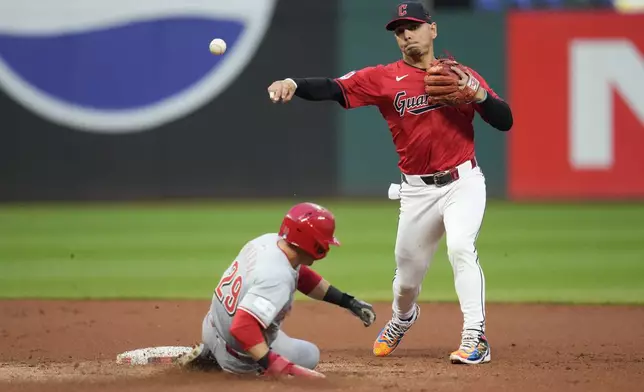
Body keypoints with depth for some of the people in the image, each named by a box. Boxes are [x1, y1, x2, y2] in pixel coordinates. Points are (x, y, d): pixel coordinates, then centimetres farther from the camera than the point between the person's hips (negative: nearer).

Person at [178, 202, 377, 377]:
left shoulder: (268, 240, -11)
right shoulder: (277, 278, -36)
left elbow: (300, 275, 7)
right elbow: (243, 327, -45)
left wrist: (348, 302, 6)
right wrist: (277, 367, -46)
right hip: (236, 356, -8)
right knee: (309, 356, 14)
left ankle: (210, 354, 20)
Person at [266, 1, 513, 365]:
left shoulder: (462, 76, 3)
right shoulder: (384, 78, 0)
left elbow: (505, 121, 0)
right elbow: (334, 88, -14)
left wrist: (479, 94, -19)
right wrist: (293, 84, -33)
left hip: (463, 182, -2)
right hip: (417, 189, 2)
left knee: (461, 248, -24)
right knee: (408, 270, 11)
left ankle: (475, 339, -21)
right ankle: (402, 318, 46)